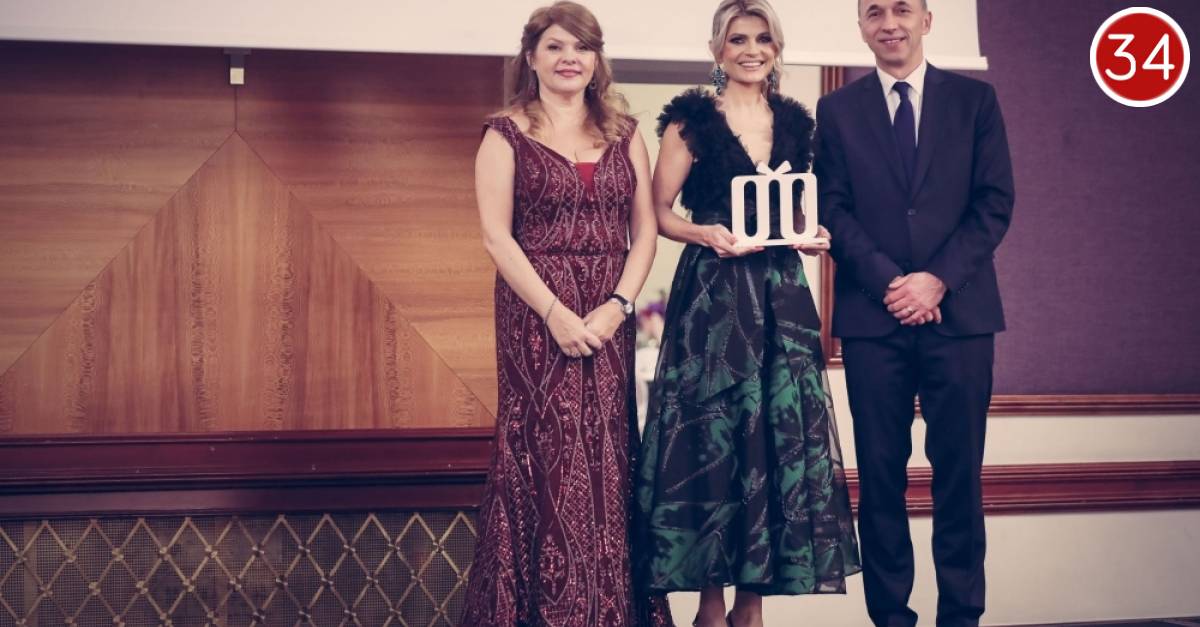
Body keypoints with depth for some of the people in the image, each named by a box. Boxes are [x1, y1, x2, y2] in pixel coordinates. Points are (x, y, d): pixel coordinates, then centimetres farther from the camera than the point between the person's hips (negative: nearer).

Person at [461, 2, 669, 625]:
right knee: (545, 457, -4)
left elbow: (645, 228, 7)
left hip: (609, 318, 3)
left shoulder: (623, 134, 12)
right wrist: (555, 312, -15)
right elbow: (496, 235, -7)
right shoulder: (507, 133, 2)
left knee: (605, 459, 5)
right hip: (537, 316, -3)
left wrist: (618, 304, -8)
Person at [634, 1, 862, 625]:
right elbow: (659, 211, -1)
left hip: (781, 293, 5)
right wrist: (704, 233, -18)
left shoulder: (795, 122, 13)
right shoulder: (692, 118, -1)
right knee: (711, 436, -3)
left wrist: (811, 235, 0)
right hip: (711, 293, -4)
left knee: (780, 435, 2)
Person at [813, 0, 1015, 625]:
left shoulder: (975, 98, 8)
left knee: (959, 470, 3)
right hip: (872, 316, 0)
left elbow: (995, 202, 1)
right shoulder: (837, 109, 9)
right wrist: (889, 282, -11)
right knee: (880, 473, 3)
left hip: (959, 310, 0)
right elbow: (835, 210, 2)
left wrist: (938, 279, -11)